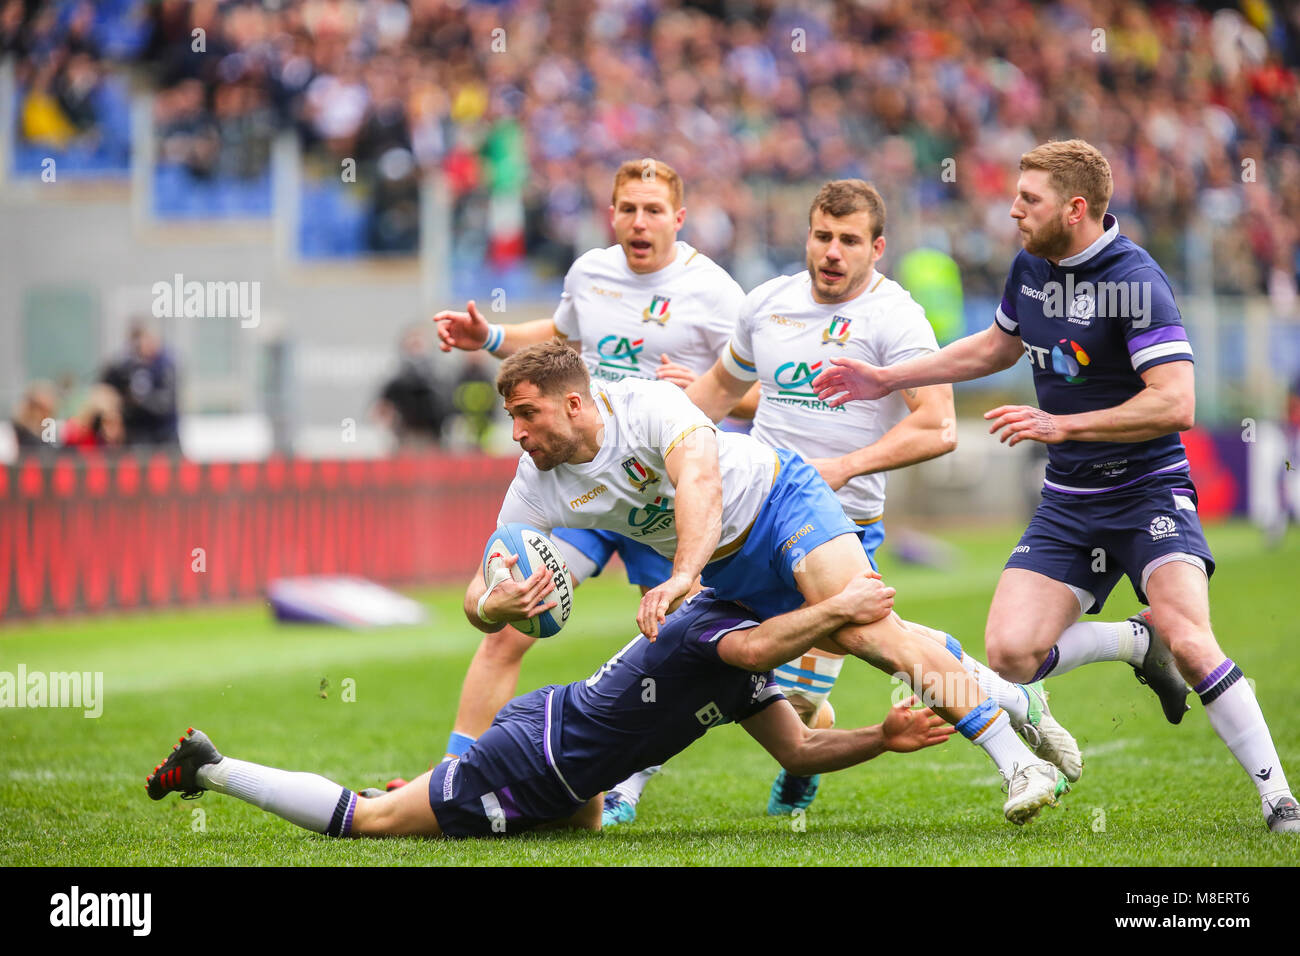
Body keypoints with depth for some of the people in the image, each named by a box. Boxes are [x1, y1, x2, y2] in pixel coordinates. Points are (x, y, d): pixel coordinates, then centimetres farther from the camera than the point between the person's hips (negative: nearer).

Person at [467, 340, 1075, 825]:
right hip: (725, 571, 6)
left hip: (780, 498, -6)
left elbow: (700, 479, -47)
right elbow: (479, 597, -14)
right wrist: (493, 605, -40)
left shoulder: (647, 403, -30)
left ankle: (1017, 761, -23)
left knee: (866, 630, -23)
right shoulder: (536, 490, -14)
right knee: (850, 640, 2)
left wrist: (681, 576, -62)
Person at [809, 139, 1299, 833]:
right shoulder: (1032, 266, 6)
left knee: (1186, 638, -27)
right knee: (1011, 652, -11)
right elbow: (998, 346, 27)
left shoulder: (1134, 280, -18)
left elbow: (1175, 404, -26)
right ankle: (1137, 642, 15)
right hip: (1067, 503, 7)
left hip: (1148, 490, -7)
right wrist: (886, 379, 27)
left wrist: (1062, 425, -24)